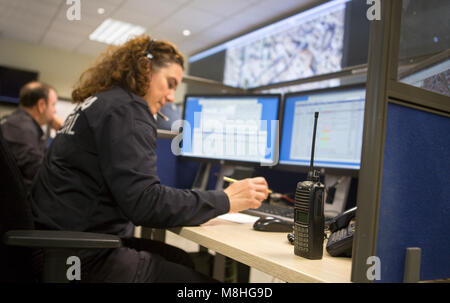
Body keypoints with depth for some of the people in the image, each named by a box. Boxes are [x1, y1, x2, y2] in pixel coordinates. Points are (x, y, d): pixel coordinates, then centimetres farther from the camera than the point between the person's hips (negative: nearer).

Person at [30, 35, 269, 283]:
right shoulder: (126, 109, -15)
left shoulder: (98, 103, 16)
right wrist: (225, 200, -18)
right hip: (83, 256, -10)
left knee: (179, 259, 16)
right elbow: (144, 203, -25)